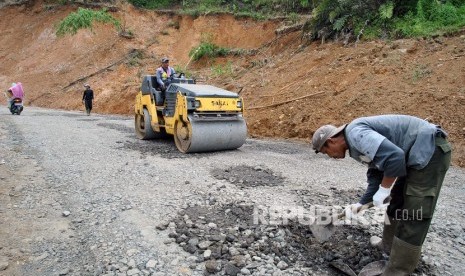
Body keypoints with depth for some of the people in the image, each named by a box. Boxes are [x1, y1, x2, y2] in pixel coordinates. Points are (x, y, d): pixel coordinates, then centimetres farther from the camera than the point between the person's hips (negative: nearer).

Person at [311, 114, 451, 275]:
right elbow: (375, 174, 17)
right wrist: (361, 204, 14)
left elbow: (394, 156, -31)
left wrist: (383, 189, -17)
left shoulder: (355, 132, -19)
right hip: (417, 153, 11)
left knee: (413, 214, -5)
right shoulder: (358, 141, 12)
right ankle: (389, 245, 41)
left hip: (430, 150, -11)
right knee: (397, 202, 22)